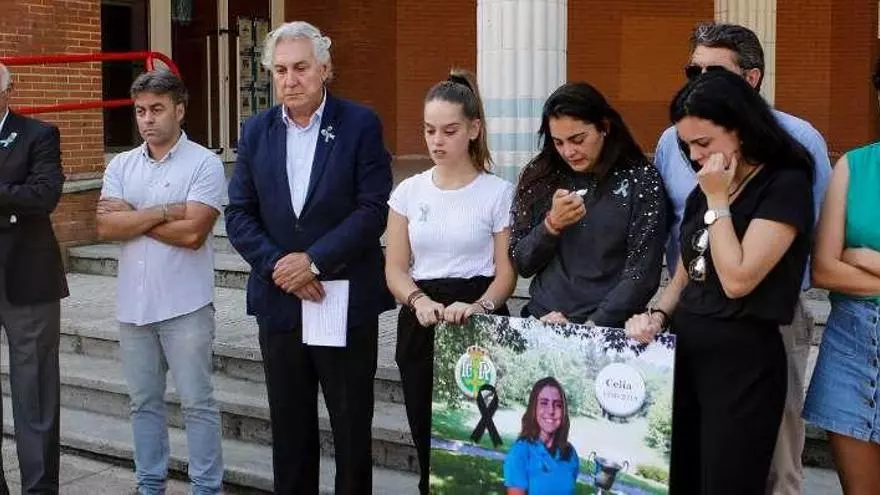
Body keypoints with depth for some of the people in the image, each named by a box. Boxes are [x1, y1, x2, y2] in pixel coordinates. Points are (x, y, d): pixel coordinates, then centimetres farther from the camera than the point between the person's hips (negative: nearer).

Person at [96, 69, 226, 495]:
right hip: (132, 305, 5)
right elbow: (105, 227, -5)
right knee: (144, 402, 15)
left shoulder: (204, 164, -8)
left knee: (197, 403, 3)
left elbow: (192, 232, -18)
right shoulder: (120, 166, 8)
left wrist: (131, 216, -8)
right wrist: (163, 211, -13)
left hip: (185, 306, -5)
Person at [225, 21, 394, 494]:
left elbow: (374, 209, -11)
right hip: (279, 300, 3)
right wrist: (278, 265, -12)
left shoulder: (360, 124, -5)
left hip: (345, 301, -3)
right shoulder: (256, 130, 6)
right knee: (289, 428, 12)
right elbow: (239, 214, 2)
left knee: (352, 428, 8)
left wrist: (314, 260, -17)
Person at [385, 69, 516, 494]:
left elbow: (506, 270, -2)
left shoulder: (498, 191, -2)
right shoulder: (409, 191, 7)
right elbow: (395, 268, 6)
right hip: (420, 326, 3)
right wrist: (418, 300, -15)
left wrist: (478, 307, -22)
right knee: (429, 444, 7)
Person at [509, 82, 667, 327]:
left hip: (607, 328, -2)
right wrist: (551, 226, -9)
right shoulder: (539, 176, 5)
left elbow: (643, 274, -6)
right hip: (541, 321, 2)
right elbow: (521, 265, 7)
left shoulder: (639, 179, -3)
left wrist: (590, 327, -15)